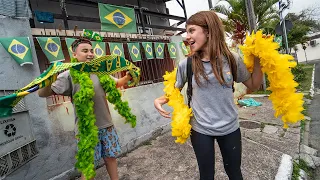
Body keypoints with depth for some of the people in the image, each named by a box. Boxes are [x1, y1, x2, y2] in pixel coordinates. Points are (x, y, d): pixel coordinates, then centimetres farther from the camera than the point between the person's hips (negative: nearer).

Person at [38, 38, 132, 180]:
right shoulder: (69, 75, -9)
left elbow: (117, 83, 16)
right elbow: (42, 93, -14)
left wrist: (128, 76, -3)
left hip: (106, 125, 5)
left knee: (111, 157, 20)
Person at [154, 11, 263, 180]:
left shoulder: (232, 59, -10)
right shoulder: (186, 64, -12)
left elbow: (253, 85, 3)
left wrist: (257, 60, -11)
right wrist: (159, 100, -17)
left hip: (230, 128, 2)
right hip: (200, 130, -1)